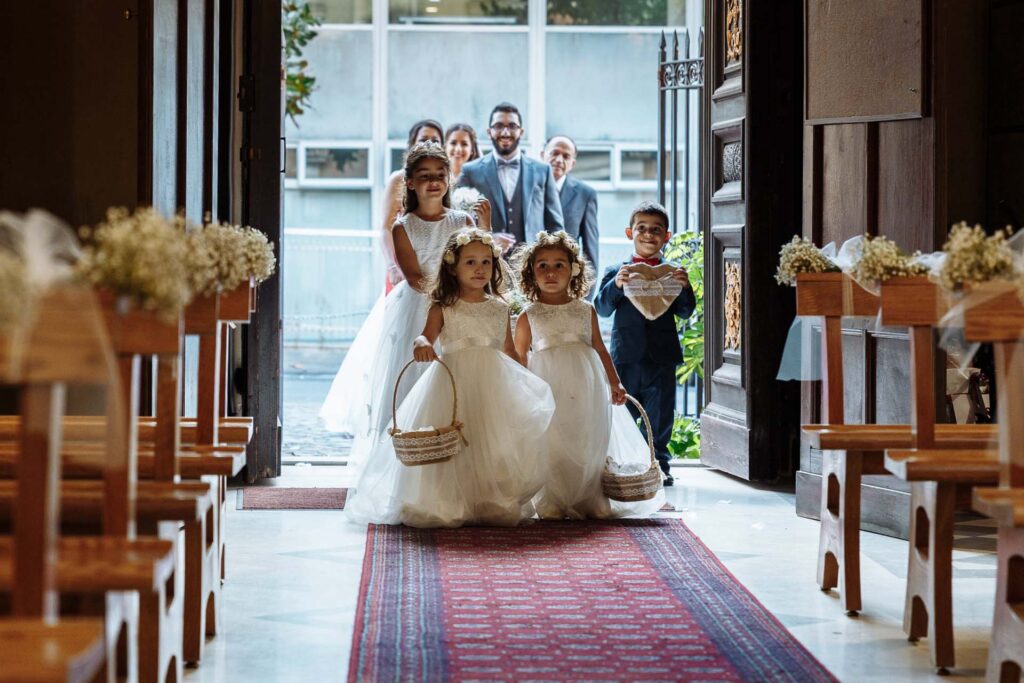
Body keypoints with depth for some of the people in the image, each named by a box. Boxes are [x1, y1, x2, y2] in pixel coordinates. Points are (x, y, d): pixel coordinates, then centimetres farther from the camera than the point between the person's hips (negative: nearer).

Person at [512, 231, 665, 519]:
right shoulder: (528, 317, 5)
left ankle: (592, 500, 14)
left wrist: (614, 382, 8)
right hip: (547, 385, -2)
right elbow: (519, 359, 8)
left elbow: (600, 349, 14)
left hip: (586, 386, 2)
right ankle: (551, 503, 6)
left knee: (590, 442, 3)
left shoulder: (585, 311, 11)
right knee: (550, 443, -3)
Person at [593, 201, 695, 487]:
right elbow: (602, 308, -3)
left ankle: (659, 464, 17)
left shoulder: (672, 273, 5)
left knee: (660, 417, 6)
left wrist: (684, 288, -18)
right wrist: (615, 285, -20)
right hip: (625, 357, 0)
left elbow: (685, 312, 1)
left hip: (661, 358, 0)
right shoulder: (616, 271, 4)